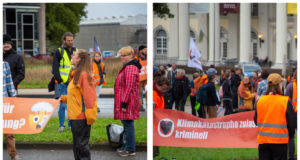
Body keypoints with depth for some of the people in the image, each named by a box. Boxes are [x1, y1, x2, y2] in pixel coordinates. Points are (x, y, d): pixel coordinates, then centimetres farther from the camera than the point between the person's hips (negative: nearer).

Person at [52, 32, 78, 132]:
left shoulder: (76, 51, 11)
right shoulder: (59, 52, -1)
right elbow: (55, 68, -4)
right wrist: (59, 80, -11)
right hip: (62, 83, -4)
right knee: (62, 104, -6)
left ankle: (71, 125, 15)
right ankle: (61, 126, 1)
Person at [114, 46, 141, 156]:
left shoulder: (130, 68, -17)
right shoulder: (127, 67, 18)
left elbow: (129, 87, -22)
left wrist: (124, 103, -22)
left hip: (128, 101, -11)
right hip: (125, 100, 11)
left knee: (128, 124, -7)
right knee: (126, 124, 16)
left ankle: (130, 149, -3)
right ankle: (127, 146, 24)